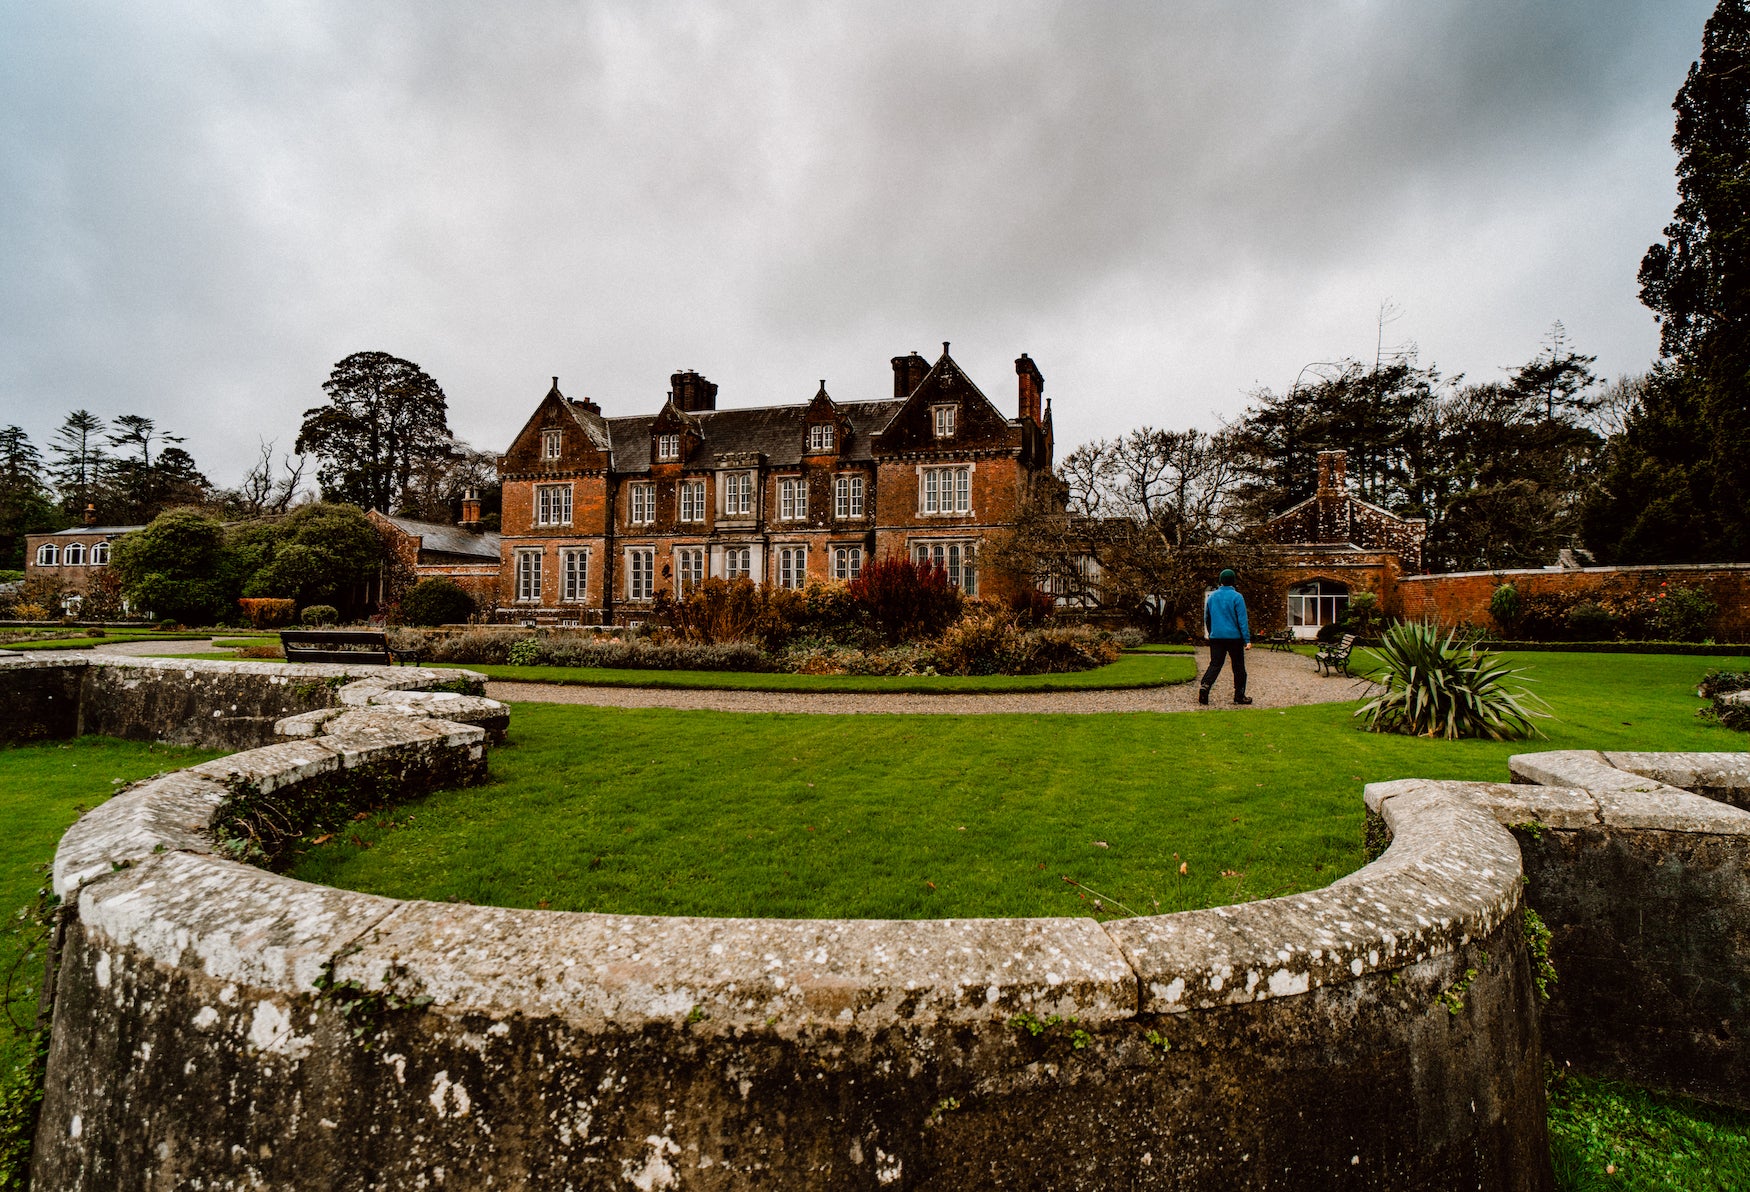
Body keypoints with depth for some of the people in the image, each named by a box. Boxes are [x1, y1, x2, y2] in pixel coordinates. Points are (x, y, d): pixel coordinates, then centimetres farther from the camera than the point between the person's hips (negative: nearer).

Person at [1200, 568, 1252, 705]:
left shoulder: (1211, 596, 7)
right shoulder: (1236, 597, -8)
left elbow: (1206, 618, 16)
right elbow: (1242, 620, -10)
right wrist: (1247, 640, -10)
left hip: (1216, 637, 3)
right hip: (1234, 637, -3)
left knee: (1215, 665, 3)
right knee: (1238, 667, 8)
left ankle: (1205, 686, -19)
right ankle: (1239, 695, 12)